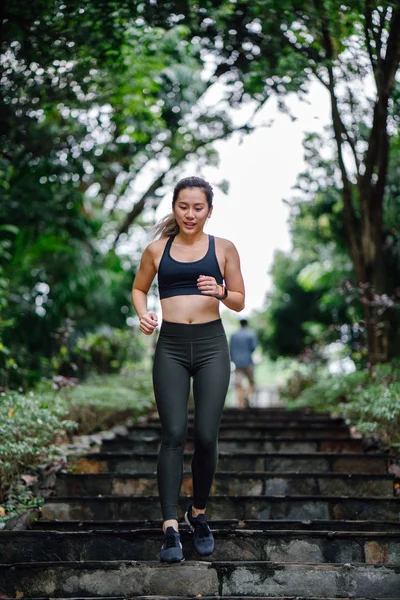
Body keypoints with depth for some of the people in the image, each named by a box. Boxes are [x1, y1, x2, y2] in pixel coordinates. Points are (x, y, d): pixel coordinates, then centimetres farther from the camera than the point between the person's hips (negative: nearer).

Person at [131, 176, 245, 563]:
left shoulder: (223, 249, 6)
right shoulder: (157, 250, 7)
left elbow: (240, 302, 10)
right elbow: (138, 288, 21)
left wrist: (221, 292, -12)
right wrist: (143, 314, 0)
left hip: (211, 345, 0)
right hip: (171, 346, 0)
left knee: (206, 436, -2)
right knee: (173, 434, -9)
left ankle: (198, 514, 20)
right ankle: (170, 527, -9)